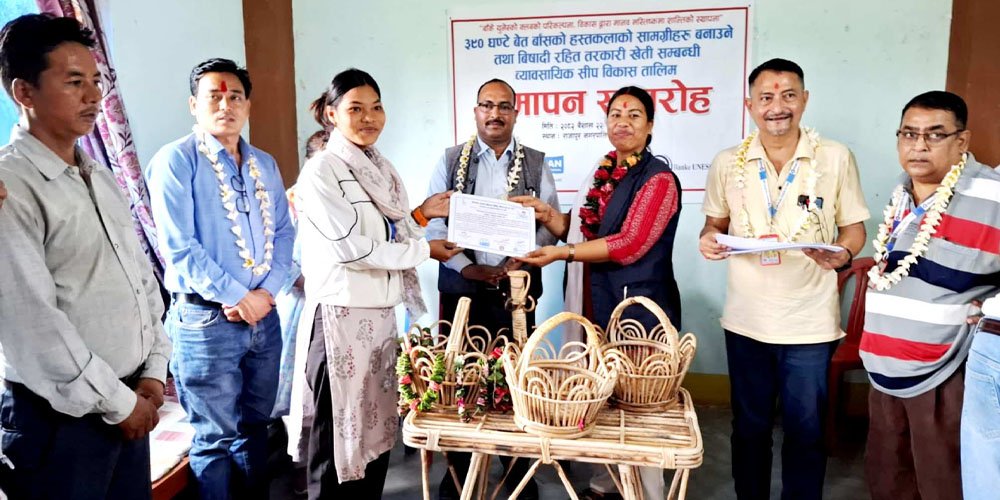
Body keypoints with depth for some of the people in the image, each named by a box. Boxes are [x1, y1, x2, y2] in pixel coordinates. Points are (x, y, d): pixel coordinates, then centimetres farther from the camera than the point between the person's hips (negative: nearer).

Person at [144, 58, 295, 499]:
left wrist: (267, 291, -6)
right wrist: (238, 297, -14)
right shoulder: (175, 161, -7)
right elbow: (178, 246, -14)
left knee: (255, 426, 18)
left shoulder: (265, 165, 11)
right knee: (216, 438, 5)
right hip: (206, 320, -6)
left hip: (264, 316, 6)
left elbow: (283, 232, 10)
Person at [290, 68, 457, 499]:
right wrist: (424, 250, -12)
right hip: (341, 317, -7)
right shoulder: (321, 171, -10)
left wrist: (421, 215, 2)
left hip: (381, 315, 7)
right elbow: (351, 247, -18)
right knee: (340, 433, 4)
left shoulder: (381, 168, 13)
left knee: (378, 428, 15)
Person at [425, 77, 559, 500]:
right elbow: (433, 224, -1)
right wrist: (470, 268, -12)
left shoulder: (536, 163, 8)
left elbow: (550, 225, 2)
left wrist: (515, 264, -13)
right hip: (462, 287, 0)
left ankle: (520, 465, 20)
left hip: (517, 289, 1)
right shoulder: (451, 161, 6)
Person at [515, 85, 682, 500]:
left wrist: (562, 253, -20)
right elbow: (582, 231, 14)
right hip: (599, 304, 7)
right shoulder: (602, 174, 12)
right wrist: (546, 213, -2)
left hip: (639, 308, -7)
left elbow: (629, 245, -20)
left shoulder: (659, 179, -12)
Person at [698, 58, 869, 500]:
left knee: (806, 430, 9)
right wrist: (710, 239, -11)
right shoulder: (728, 163, 1)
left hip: (811, 323, -1)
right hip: (746, 319, 2)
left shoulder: (836, 158, -3)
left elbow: (854, 228, 2)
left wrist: (841, 254, -19)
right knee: (749, 426, 15)